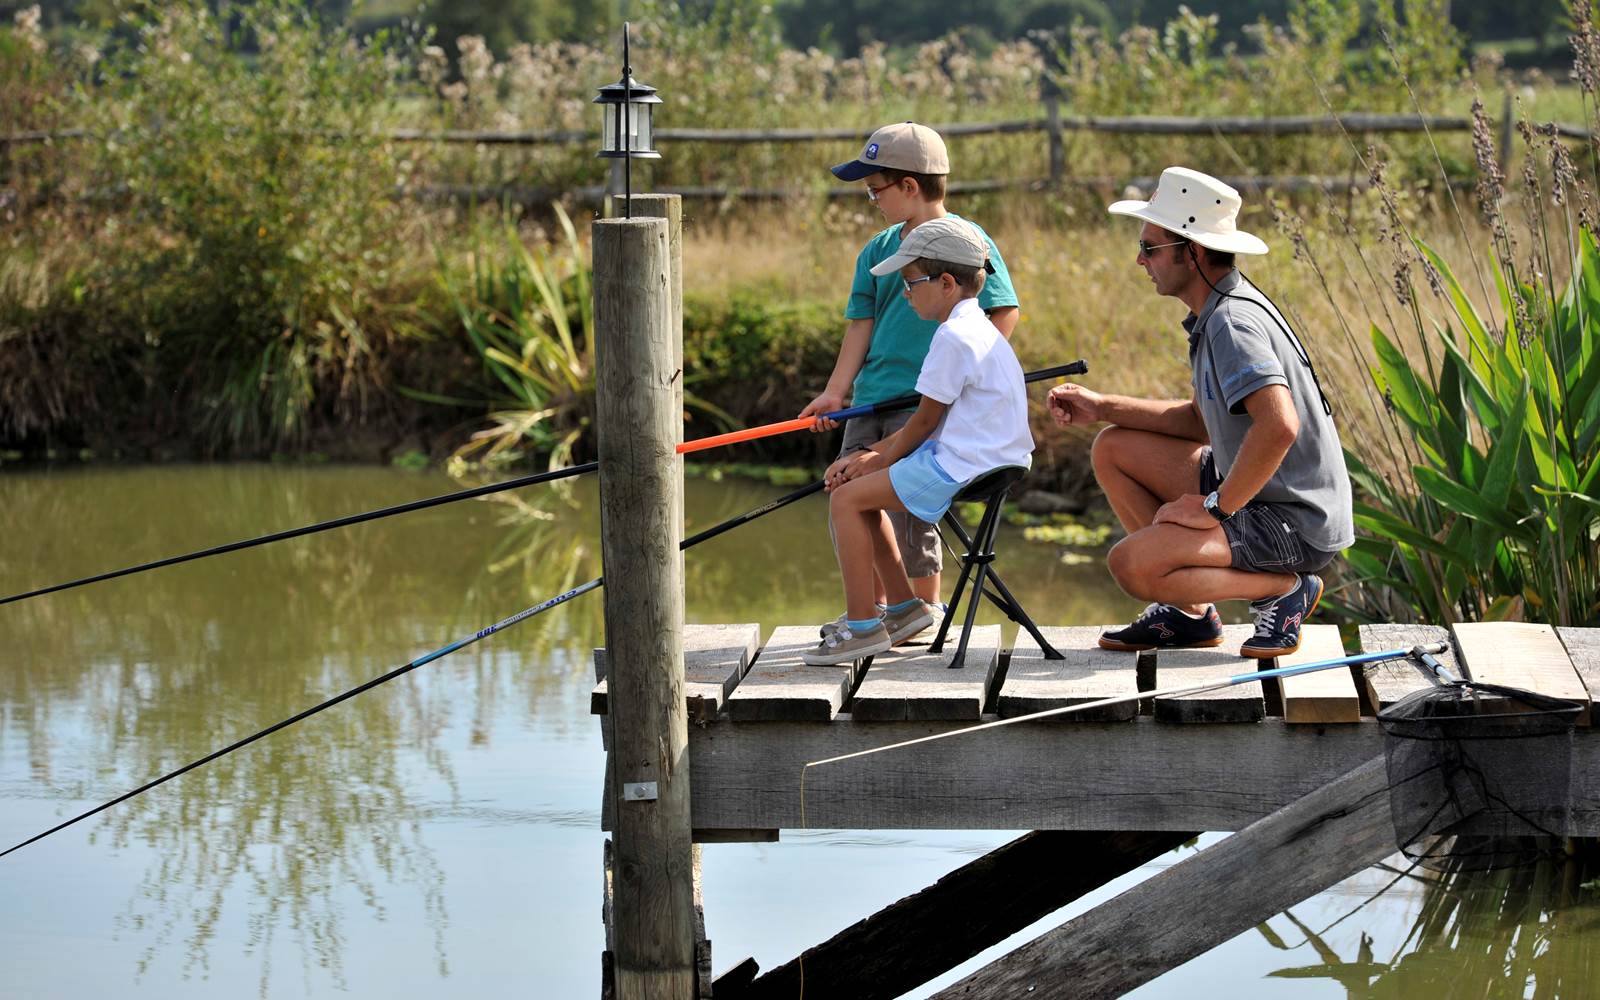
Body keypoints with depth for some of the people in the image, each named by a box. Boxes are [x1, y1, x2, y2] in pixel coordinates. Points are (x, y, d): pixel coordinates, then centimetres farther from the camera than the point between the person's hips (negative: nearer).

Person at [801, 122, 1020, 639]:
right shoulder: (878, 251, 13)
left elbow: (1005, 312, -9)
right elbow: (861, 324, 9)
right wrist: (836, 390, -2)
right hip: (871, 402, 7)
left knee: (908, 502, -9)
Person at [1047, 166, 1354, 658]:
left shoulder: (1234, 323, -23)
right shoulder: (1216, 314, 10)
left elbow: (1278, 427, -37)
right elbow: (1202, 420, 21)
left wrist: (1217, 507, -25)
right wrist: (1101, 408, 13)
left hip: (1295, 523, -11)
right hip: (1254, 491, 11)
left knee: (1130, 565, -24)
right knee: (1112, 451, 14)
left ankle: (1285, 589, -7)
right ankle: (1189, 613, 14)